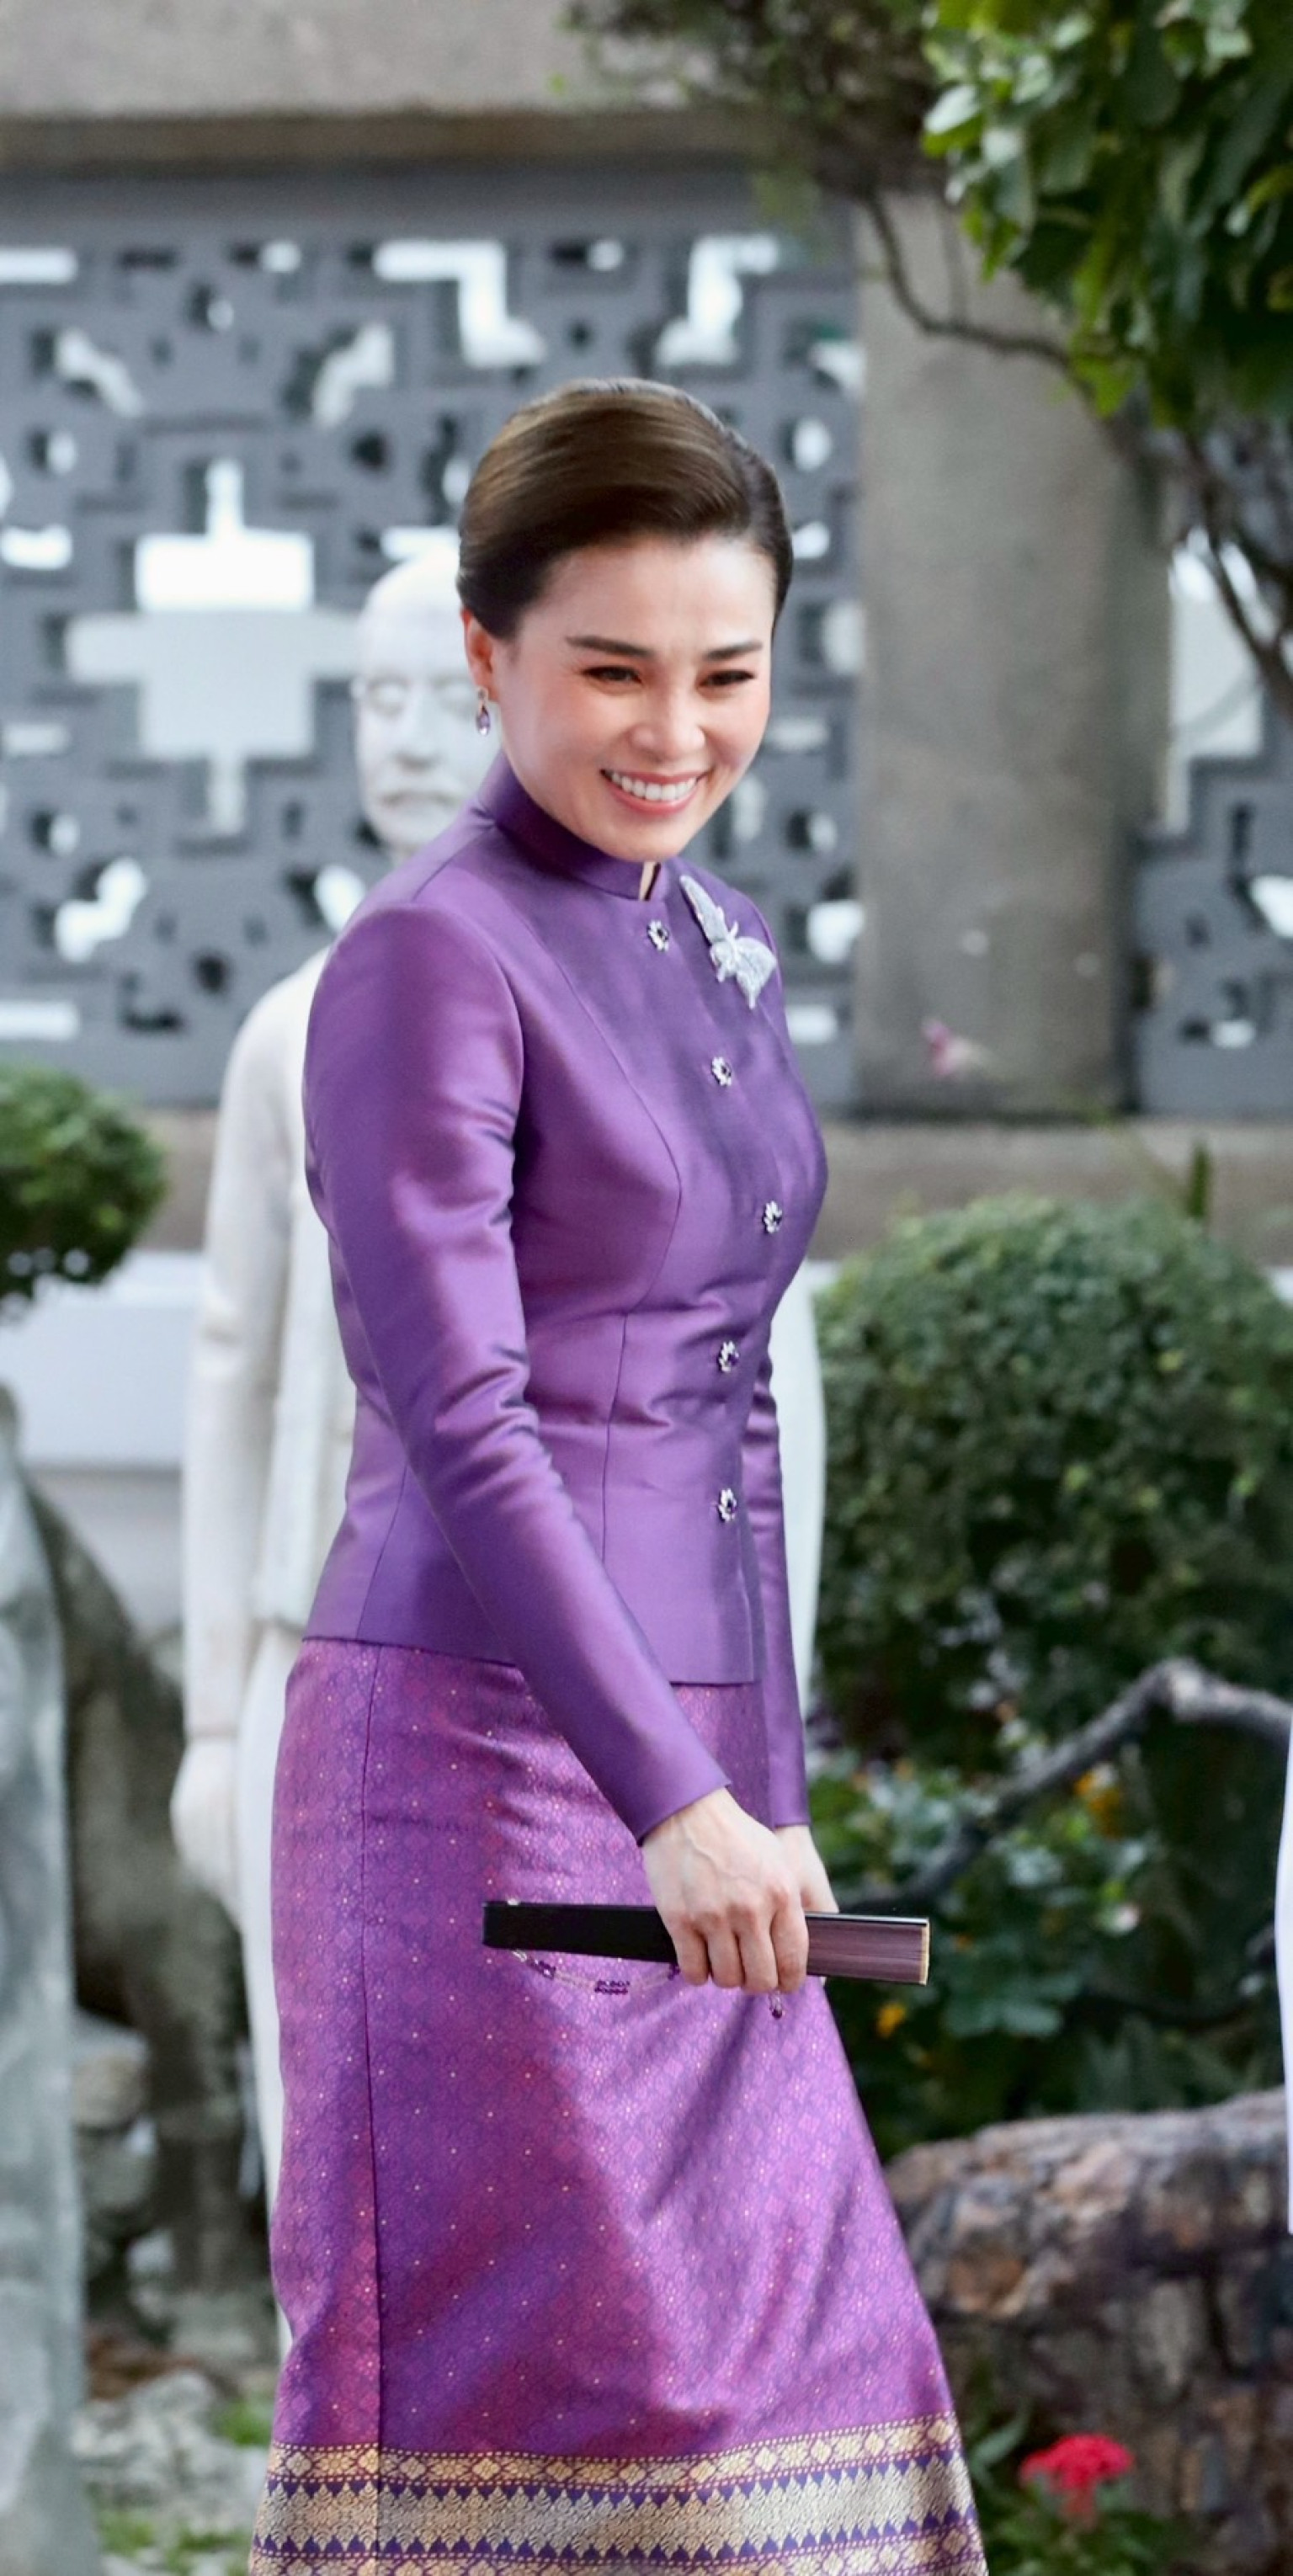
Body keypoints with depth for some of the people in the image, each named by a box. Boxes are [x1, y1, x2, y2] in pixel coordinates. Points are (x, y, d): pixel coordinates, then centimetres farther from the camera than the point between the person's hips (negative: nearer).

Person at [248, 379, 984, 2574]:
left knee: (758, 2368, 8)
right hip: (482, 1757, -8)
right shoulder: (425, 963, -11)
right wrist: (679, 1812, -30)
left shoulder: (712, 951, 15)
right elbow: (457, 1426, -21)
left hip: (686, 1777, 8)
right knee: (548, 2386, -10)